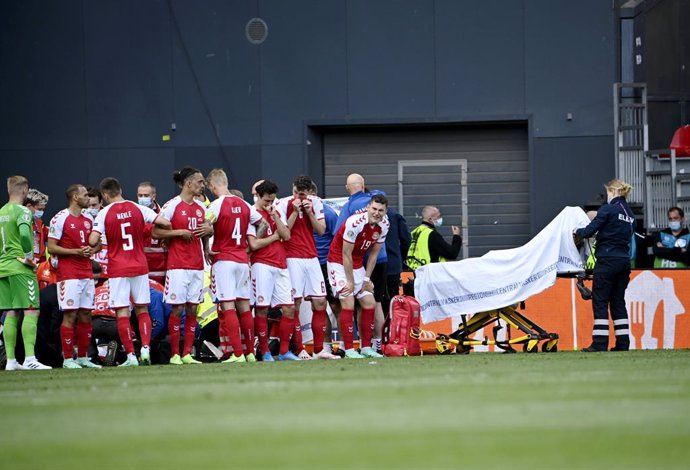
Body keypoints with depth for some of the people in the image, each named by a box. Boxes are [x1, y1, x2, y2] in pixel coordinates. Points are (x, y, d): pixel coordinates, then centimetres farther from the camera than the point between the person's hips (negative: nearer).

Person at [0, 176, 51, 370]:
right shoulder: (22, 212, -10)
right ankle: (29, 359, -17)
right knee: (31, 311, -8)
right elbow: (24, 234, -26)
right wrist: (28, 256, -15)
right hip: (20, 268, -8)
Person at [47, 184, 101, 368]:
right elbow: (51, 247, -10)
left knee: (86, 315, 7)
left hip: (87, 274, 7)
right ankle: (68, 359, -4)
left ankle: (83, 357, 13)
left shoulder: (88, 220, 15)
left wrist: (91, 250, 1)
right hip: (68, 275, -7)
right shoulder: (60, 219, -7)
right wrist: (75, 252, -18)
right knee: (70, 315, -7)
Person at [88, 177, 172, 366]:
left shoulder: (104, 214, -6)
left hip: (117, 270, -3)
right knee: (142, 310, 12)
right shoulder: (138, 209, 1)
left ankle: (131, 356, -5)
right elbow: (166, 224, -5)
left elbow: (93, 241, -15)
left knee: (122, 313, 0)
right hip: (140, 267, 3)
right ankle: (145, 348, -3)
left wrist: (97, 245, 8)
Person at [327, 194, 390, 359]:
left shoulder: (384, 225, -6)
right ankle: (349, 350, -14)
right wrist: (350, 282, -16)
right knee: (348, 303, -16)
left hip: (357, 265, 7)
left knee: (369, 304, 3)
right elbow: (346, 254, -20)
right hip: (339, 263, -7)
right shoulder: (355, 223, -27)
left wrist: (367, 279, -1)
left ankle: (366, 347, 11)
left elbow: (373, 254, 4)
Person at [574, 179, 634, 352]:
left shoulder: (608, 209, -9)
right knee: (618, 302, 11)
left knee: (600, 301, -3)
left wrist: (577, 232, 9)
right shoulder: (629, 213, 14)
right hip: (624, 260, 7)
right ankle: (623, 343, 8)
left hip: (608, 260, -7)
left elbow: (590, 230, -11)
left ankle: (599, 343, -7)